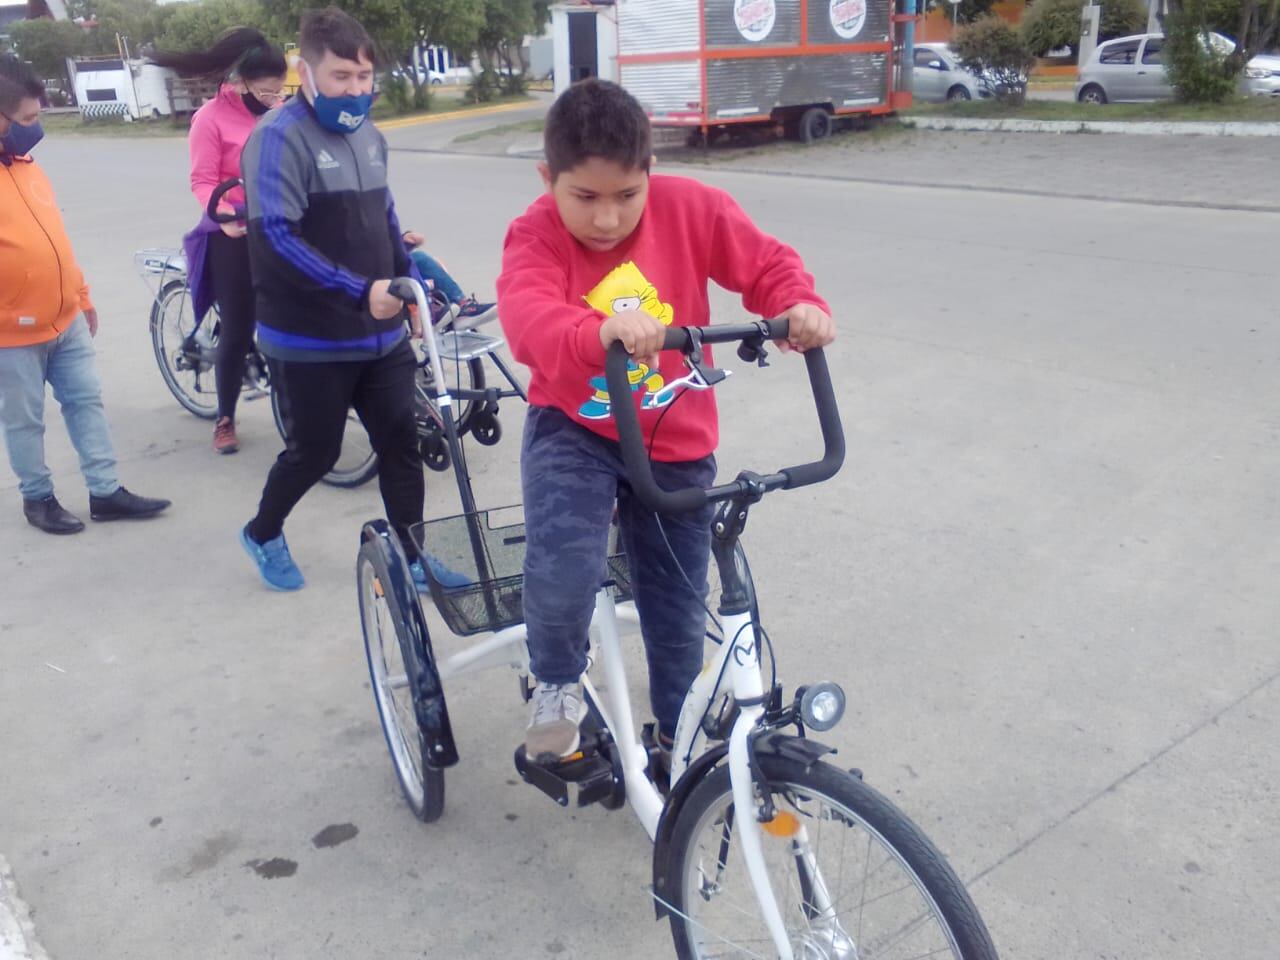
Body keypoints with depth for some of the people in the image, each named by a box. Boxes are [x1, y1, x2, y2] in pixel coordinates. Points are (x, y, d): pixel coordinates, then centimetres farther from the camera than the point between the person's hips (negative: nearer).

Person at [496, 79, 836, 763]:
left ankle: (677, 741, 39)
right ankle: (558, 683, 7)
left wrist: (803, 306, -29)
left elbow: (767, 264, -6)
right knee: (563, 572, -28)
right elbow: (529, 320, -33)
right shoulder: (536, 235, -15)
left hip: (675, 445, 2)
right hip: (572, 431, -2)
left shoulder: (688, 208, -10)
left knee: (679, 615, 12)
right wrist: (602, 330, -54)